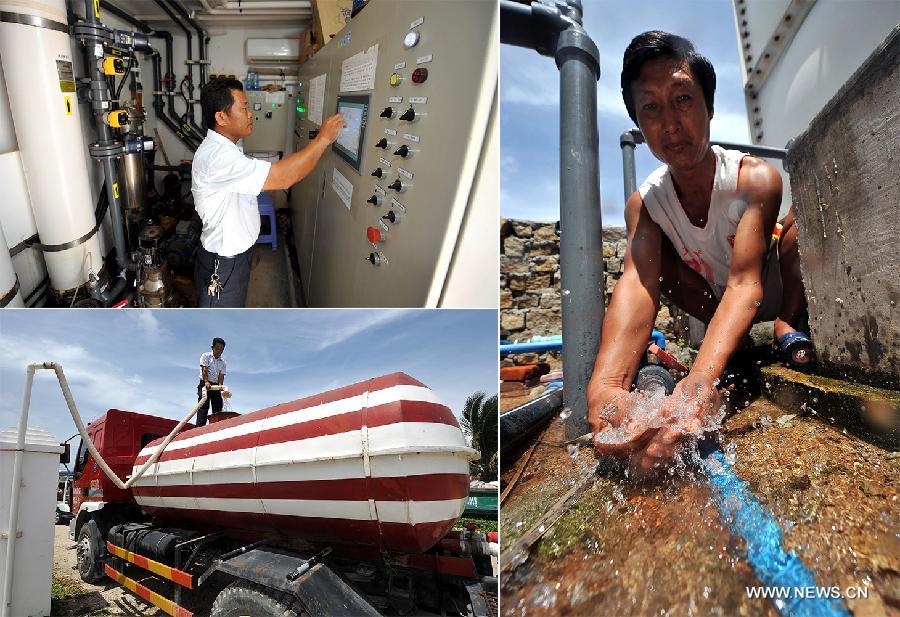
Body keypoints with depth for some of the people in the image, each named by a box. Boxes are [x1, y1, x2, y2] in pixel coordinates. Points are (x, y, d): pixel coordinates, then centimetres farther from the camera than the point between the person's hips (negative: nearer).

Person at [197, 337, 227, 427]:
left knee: (218, 407, -3)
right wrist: (206, 382, -29)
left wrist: (220, 386, -19)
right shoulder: (206, 356, 1)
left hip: (216, 386, 4)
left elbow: (221, 376, 1)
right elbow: (204, 370, -13)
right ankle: (200, 426, -21)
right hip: (205, 384, -4)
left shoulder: (223, 362, 11)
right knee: (203, 406, -14)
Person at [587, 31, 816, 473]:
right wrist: (605, 385, -62)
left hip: (773, 298, -3)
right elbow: (637, 281, -40)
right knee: (652, 252, -19)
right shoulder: (643, 203, -21)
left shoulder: (756, 178, -29)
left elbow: (745, 283, -42)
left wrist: (700, 380, -63)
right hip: (717, 303, 4)